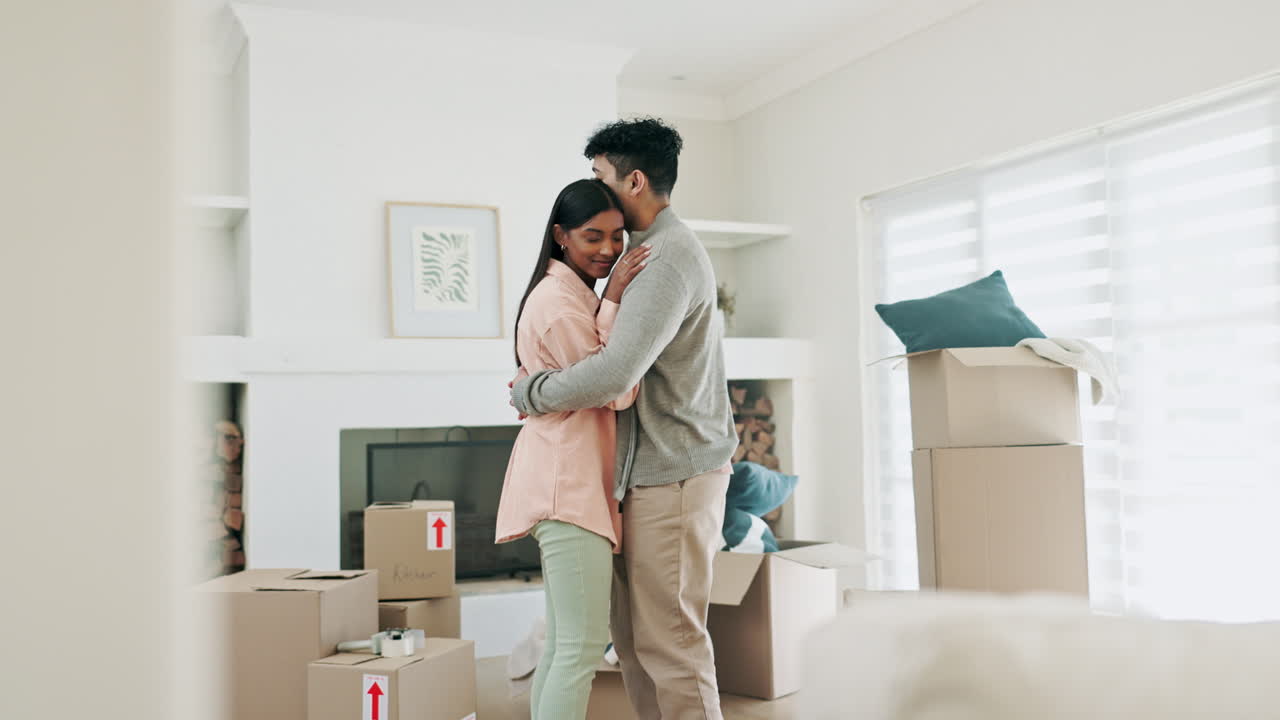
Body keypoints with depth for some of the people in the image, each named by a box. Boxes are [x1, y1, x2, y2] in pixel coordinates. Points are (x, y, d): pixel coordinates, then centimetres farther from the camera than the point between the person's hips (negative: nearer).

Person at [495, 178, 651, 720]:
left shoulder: (577, 295, 21)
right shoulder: (558, 299, -12)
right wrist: (616, 301, -12)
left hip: (573, 482, 11)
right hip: (569, 481, -11)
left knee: (563, 644, 12)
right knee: (583, 645, -11)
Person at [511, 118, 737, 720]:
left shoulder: (669, 257, -17)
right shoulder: (651, 250, 17)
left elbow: (615, 372, -28)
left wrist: (531, 394, -12)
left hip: (674, 476, -10)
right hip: (645, 472, 10)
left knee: (669, 638, -3)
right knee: (631, 631, 14)